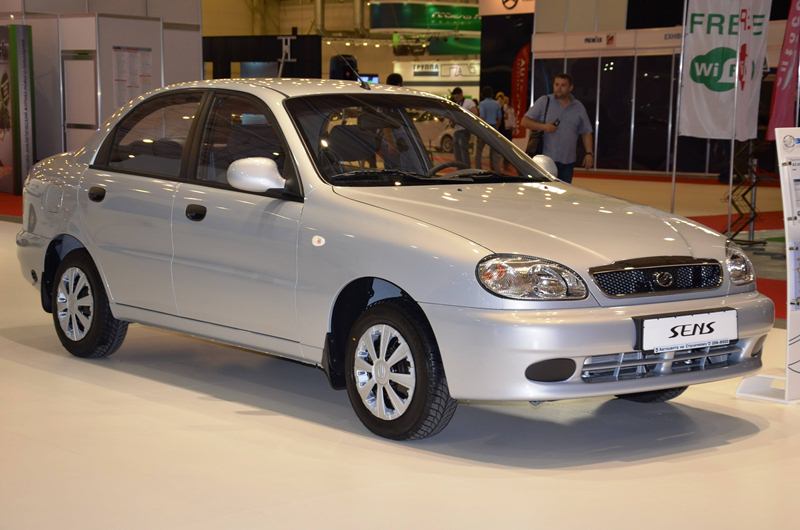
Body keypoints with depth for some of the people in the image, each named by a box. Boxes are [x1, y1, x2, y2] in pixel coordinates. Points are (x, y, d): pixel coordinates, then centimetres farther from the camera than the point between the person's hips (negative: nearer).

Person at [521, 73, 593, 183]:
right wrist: (543, 126, -15)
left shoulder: (579, 107, 11)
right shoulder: (544, 102, 3)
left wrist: (589, 153, 1)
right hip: (546, 160, -3)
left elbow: (586, 133, 14)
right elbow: (525, 121, 2)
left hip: (568, 162, 3)